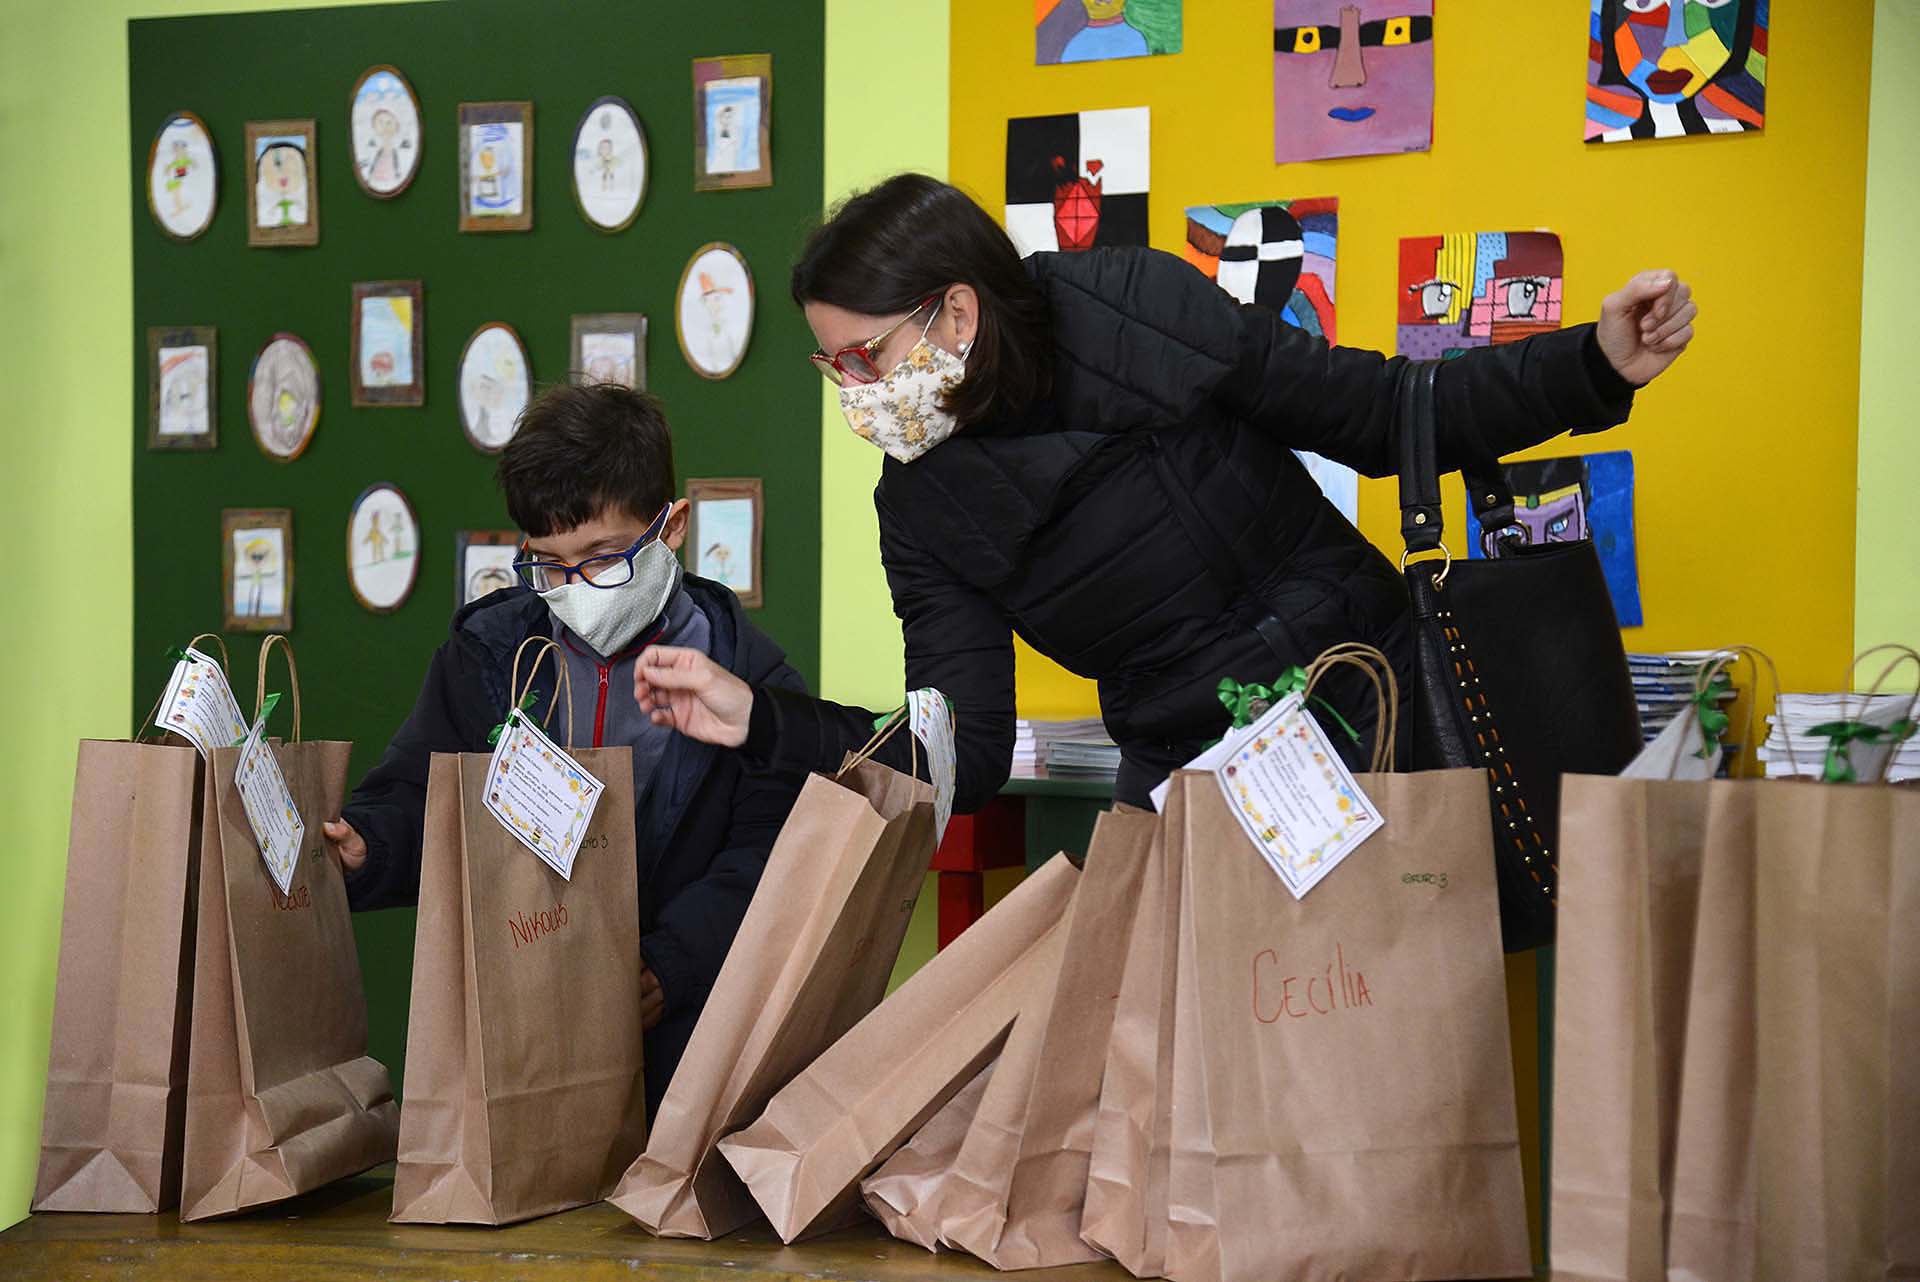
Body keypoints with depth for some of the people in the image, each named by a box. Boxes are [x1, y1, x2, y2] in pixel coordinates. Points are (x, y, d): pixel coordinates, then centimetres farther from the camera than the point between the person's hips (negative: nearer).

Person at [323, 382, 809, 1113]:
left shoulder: (748, 675, 1)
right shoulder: (486, 654, 11)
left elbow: (767, 854, -2)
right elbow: (416, 801, 14)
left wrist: (671, 966, -16)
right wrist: (365, 850, -9)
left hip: (674, 1026, -2)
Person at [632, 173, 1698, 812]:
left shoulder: (1136, 312, -14)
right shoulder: (921, 510, -2)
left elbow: (1386, 418, -7)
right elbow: (963, 755, -4)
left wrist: (1596, 366, -18)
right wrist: (760, 719, -14)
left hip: (1381, 718, -3)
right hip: (1187, 789, 3)